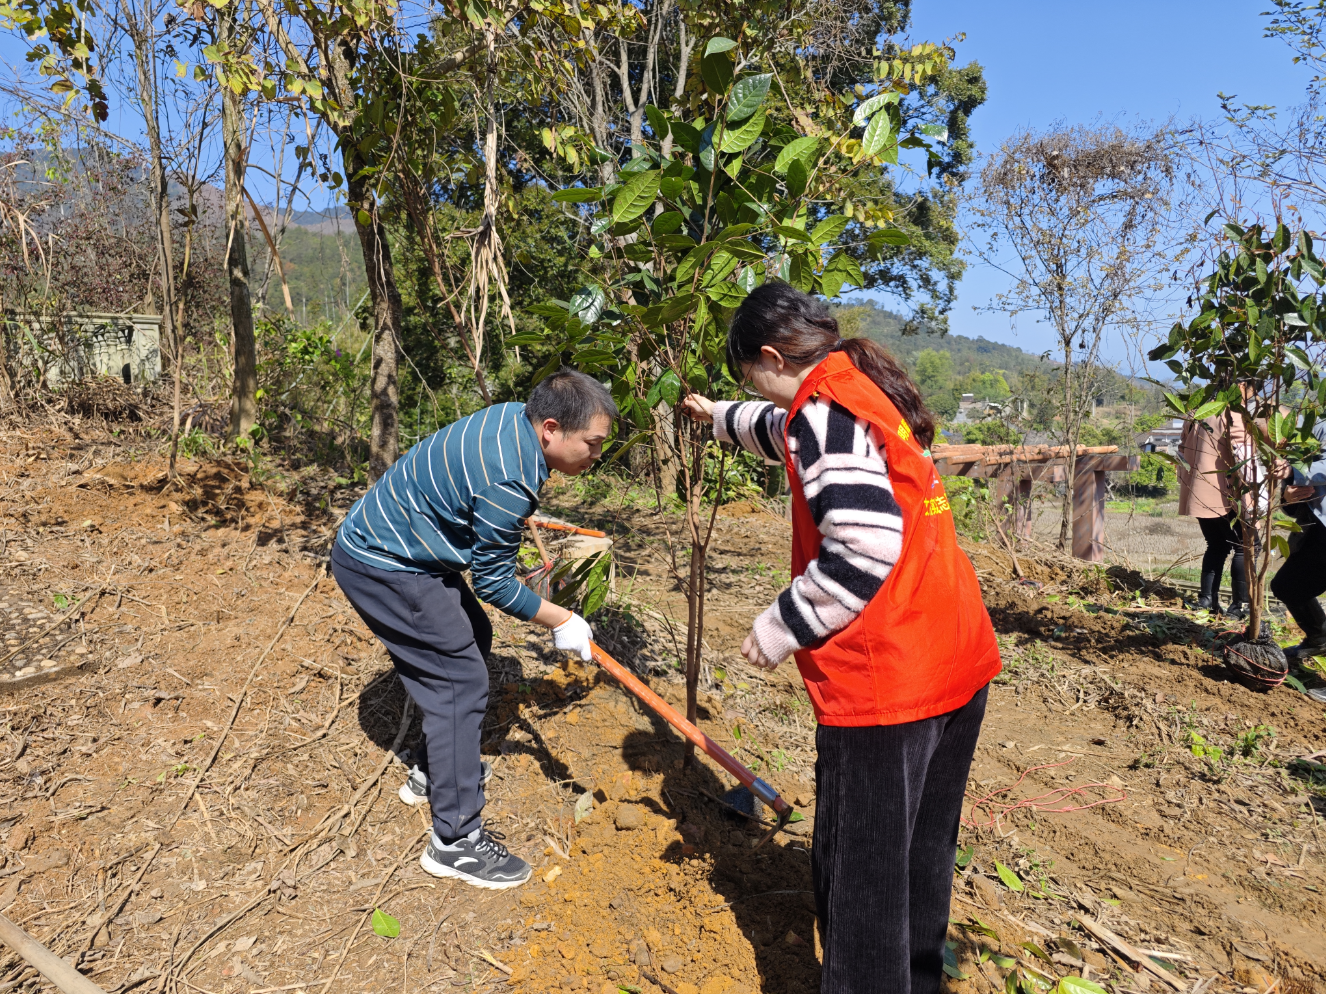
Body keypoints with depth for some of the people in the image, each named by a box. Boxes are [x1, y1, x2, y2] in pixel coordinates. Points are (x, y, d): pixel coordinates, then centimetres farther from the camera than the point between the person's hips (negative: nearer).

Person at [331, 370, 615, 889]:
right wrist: (560, 621, -10)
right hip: (381, 568, -11)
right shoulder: (508, 482, -31)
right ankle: (456, 840, 0)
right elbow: (494, 581, -19)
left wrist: (519, 526, 28)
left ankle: (434, 770, 34)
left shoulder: (513, 416, -2)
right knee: (460, 679, -9)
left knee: (472, 639, 20)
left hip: (379, 536, 11)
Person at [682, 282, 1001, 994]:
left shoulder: (825, 405, -14)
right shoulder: (865, 390, 15)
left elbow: (865, 545, -25)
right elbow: (789, 432, 37)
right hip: (960, 664, 10)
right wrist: (718, 416, 53)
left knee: (860, 874, 6)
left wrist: (780, 629, -12)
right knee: (921, 855, 24)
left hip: (885, 680, -10)